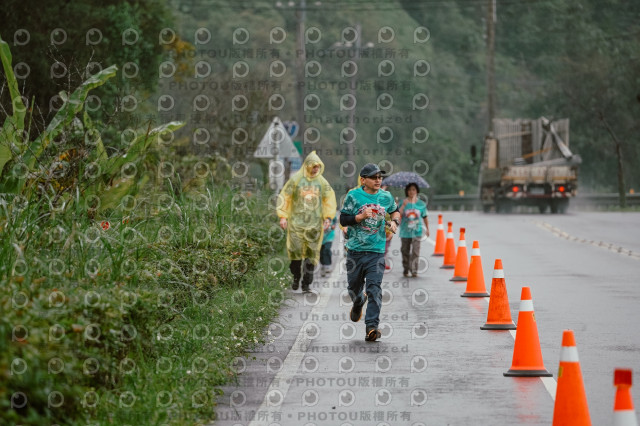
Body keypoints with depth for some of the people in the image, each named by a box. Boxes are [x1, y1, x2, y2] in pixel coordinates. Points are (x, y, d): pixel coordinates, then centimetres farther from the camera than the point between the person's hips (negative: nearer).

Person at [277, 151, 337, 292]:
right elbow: (284, 197, 4)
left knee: (311, 254, -3)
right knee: (296, 250, -7)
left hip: (315, 223, 2)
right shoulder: (295, 180, 1)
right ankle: (296, 278, 15)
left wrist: (328, 217, 5)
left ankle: (306, 283, 2)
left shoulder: (322, 182, 8)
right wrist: (283, 216, -2)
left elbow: (330, 200, 15)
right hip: (297, 221, -2)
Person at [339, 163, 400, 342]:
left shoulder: (386, 197, 6)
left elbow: (395, 211, 26)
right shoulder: (353, 196, -3)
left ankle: (372, 326, -15)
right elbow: (343, 220, -4)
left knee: (374, 289, -12)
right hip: (355, 250, 0)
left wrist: (394, 222, 5)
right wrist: (362, 216, -18)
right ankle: (359, 302, 49)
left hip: (377, 251, 0)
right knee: (354, 287, 13)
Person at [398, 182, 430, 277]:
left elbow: (425, 217, 15)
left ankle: (414, 271, -14)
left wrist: (427, 229, 18)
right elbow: (398, 215, -10)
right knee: (405, 251, 8)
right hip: (405, 232, 1)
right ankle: (406, 270, 23)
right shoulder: (403, 203, 2)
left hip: (417, 231, -1)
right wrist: (403, 205, -17)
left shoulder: (421, 204, 5)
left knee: (415, 251, -12)